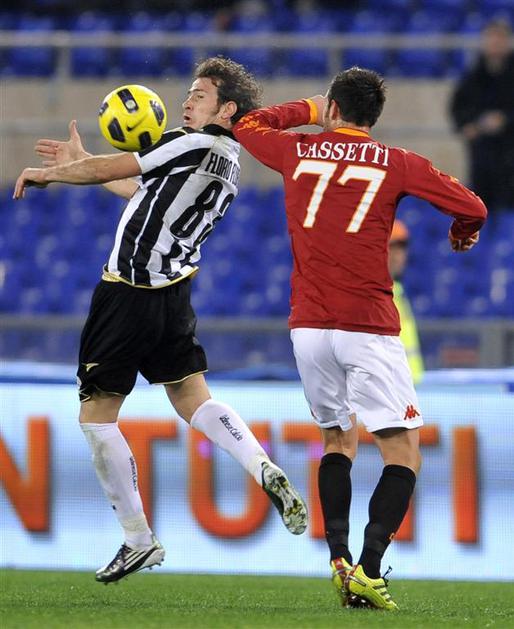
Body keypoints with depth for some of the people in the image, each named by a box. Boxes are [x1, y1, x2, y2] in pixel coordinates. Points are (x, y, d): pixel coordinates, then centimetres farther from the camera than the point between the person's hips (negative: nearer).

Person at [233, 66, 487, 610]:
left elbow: (246, 126, 28)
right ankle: (369, 570, -18)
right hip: (368, 325, -4)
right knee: (403, 452, -1)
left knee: (338, 440, 20)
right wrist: (462, 234, 22)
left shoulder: (298, 152, 7)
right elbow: (472, 209, 0)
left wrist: (307, 111, 38)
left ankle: (338, 560, 3)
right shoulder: (396, 163, 1)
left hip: (307, 326, 4)